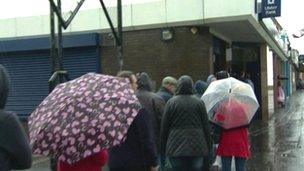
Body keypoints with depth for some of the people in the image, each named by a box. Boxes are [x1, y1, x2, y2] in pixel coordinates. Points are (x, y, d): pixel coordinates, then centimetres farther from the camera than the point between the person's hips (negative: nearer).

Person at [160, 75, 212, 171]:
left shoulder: (171, 103, -2)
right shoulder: (199, 103, 1)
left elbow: (164, 127, 1)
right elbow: (206, 126, 4)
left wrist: (163, 148, 9)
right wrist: (208, 147, 13)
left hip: (176, 148, -1)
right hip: (197, 148, 1)